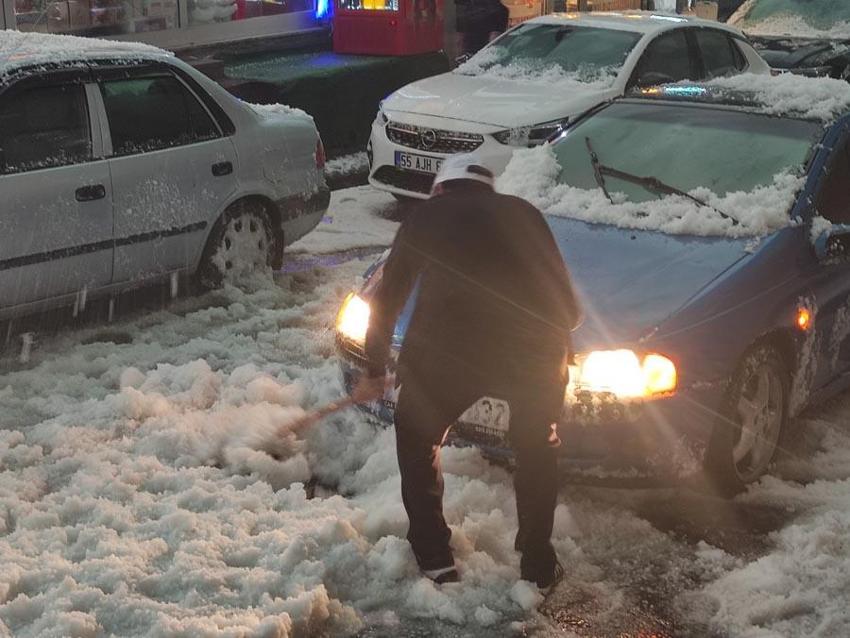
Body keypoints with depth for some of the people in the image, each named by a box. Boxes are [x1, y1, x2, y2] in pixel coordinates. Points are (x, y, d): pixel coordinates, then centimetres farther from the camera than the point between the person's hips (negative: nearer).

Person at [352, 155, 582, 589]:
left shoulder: (427, 216, 21)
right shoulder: (522, 213, 23)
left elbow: (386, 300, 26)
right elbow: (568, 306, 22)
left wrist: (374, 372, 37)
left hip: (445, 346, -1)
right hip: (532, 351, 2)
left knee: (416, 439, 25)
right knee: (537, 448, 26)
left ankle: (434, 558, 27)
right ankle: (539, 567, 31)